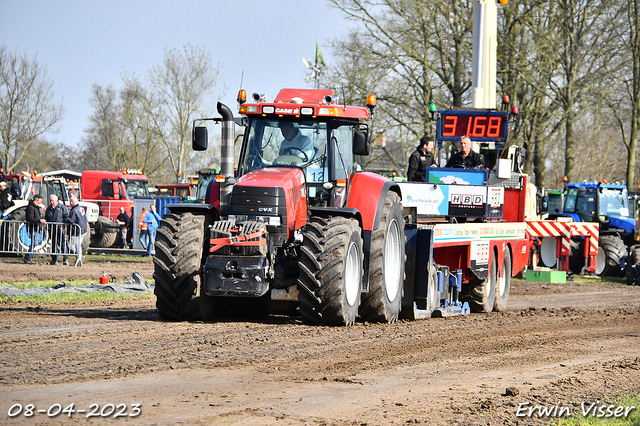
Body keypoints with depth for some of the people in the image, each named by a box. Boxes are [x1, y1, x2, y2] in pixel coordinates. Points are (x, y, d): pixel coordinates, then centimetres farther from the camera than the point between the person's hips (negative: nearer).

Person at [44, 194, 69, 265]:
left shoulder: (62, 207, 2)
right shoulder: (49, 209, 16)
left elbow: (66, 217, -1)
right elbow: (46, 219, 25)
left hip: (60, 228, -5)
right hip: (52, 229, 5)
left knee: (63, 243, -11)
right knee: (53, 244, 7)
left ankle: (65, 259, -10)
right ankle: (54, 259, 12)